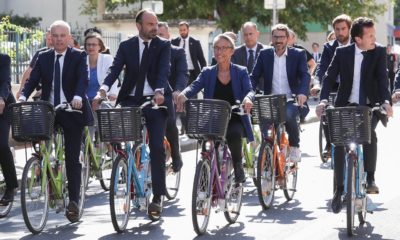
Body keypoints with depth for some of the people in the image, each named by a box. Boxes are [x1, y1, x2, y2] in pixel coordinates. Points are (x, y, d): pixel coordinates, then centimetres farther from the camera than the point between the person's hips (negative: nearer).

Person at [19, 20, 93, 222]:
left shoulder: (78, 57, -1)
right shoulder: (43, 58, 9)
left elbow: (83, 79, -16)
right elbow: (32, 80, -2)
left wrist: (78, 97, -36)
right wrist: (23, 96, -22)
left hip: (71, 110, -3)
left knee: (72, 158, -2)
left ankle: (74, 201, 2)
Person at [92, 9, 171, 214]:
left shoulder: (163, 46, 0)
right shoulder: (126, 46, 4)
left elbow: (163, 70, -15)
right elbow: (115, 69, -9)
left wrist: (160, 91, -35)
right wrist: (103, 90, -28)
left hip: (155, 101, -2)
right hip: (130, 101, 2)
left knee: (157, 147, -8)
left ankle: (157, 196, 0)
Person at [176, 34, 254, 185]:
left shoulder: (241, 72, 6)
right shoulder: (208, 73, 9)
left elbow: (249, 90, -9)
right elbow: (195, 86, -8)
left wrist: (247, 98, -35)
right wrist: (183, 94, -32)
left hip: (234, 120, -1)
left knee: (233, 134, -34)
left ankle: (238, 165, -6)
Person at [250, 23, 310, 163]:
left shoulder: (298, 54, 2)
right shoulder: (264, 54, 8)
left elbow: (305, 75, -10)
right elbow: (254, 77, 5)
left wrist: (303, 93, -31)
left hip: (291, 100, -2)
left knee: (289, 115, -33)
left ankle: (294, 146, -7)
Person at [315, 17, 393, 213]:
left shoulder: (379, 52, -4)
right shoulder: (342, 52, -3)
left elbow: (382, 78, -13)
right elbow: (329, 77, -5)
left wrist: (386, 101, -29)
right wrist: (323, 100, -21)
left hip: (370, 106, -1)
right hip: (345, 105, 1)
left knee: (369, 133, -29)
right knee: (339, 143, -8)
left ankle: (370, 178, -14)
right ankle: (339, 190, 5)